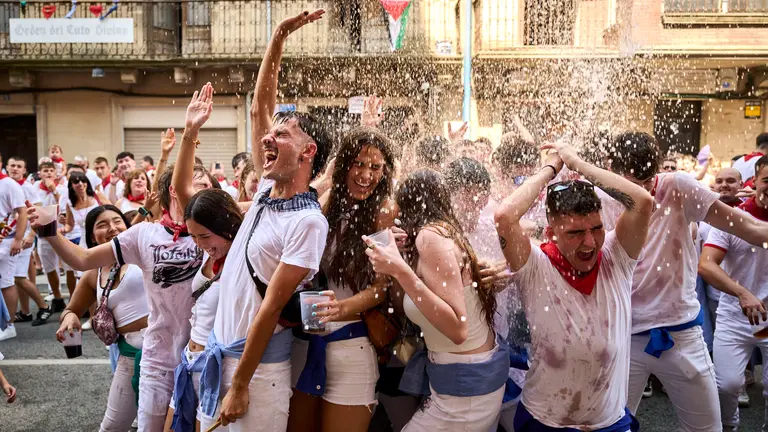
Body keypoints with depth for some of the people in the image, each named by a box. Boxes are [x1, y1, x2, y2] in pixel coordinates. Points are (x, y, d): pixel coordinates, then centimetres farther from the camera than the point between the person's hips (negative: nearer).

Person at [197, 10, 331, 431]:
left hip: (259, 366, -7)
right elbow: (260, 106, 7)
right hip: (218, 352, 8)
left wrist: (240, 386, -15)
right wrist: (278, 37, 3)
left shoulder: (308, 222, -18)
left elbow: (271, 307, -19)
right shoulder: (267, 190, 2)